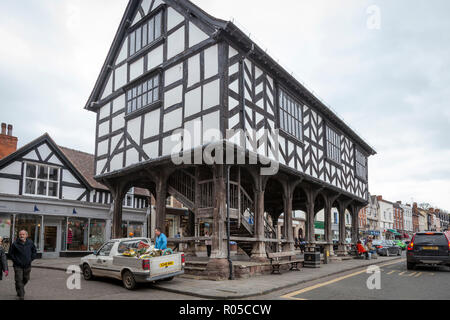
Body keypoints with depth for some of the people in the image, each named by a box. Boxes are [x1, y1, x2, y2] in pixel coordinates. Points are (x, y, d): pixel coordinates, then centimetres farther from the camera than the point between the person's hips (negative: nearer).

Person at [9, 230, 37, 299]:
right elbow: (11, 253, 3)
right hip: (18, 266, -3)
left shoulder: (30, 243, 0)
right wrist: (15, 260, -4)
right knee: (19, 280, -7)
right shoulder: (15, 244, -8)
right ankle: (21, 296, 0)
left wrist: (31, 259, 4)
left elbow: (34, 251, 13)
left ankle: (19, 290, 42)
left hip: (27, 265, 3)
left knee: (26, 279, 15)